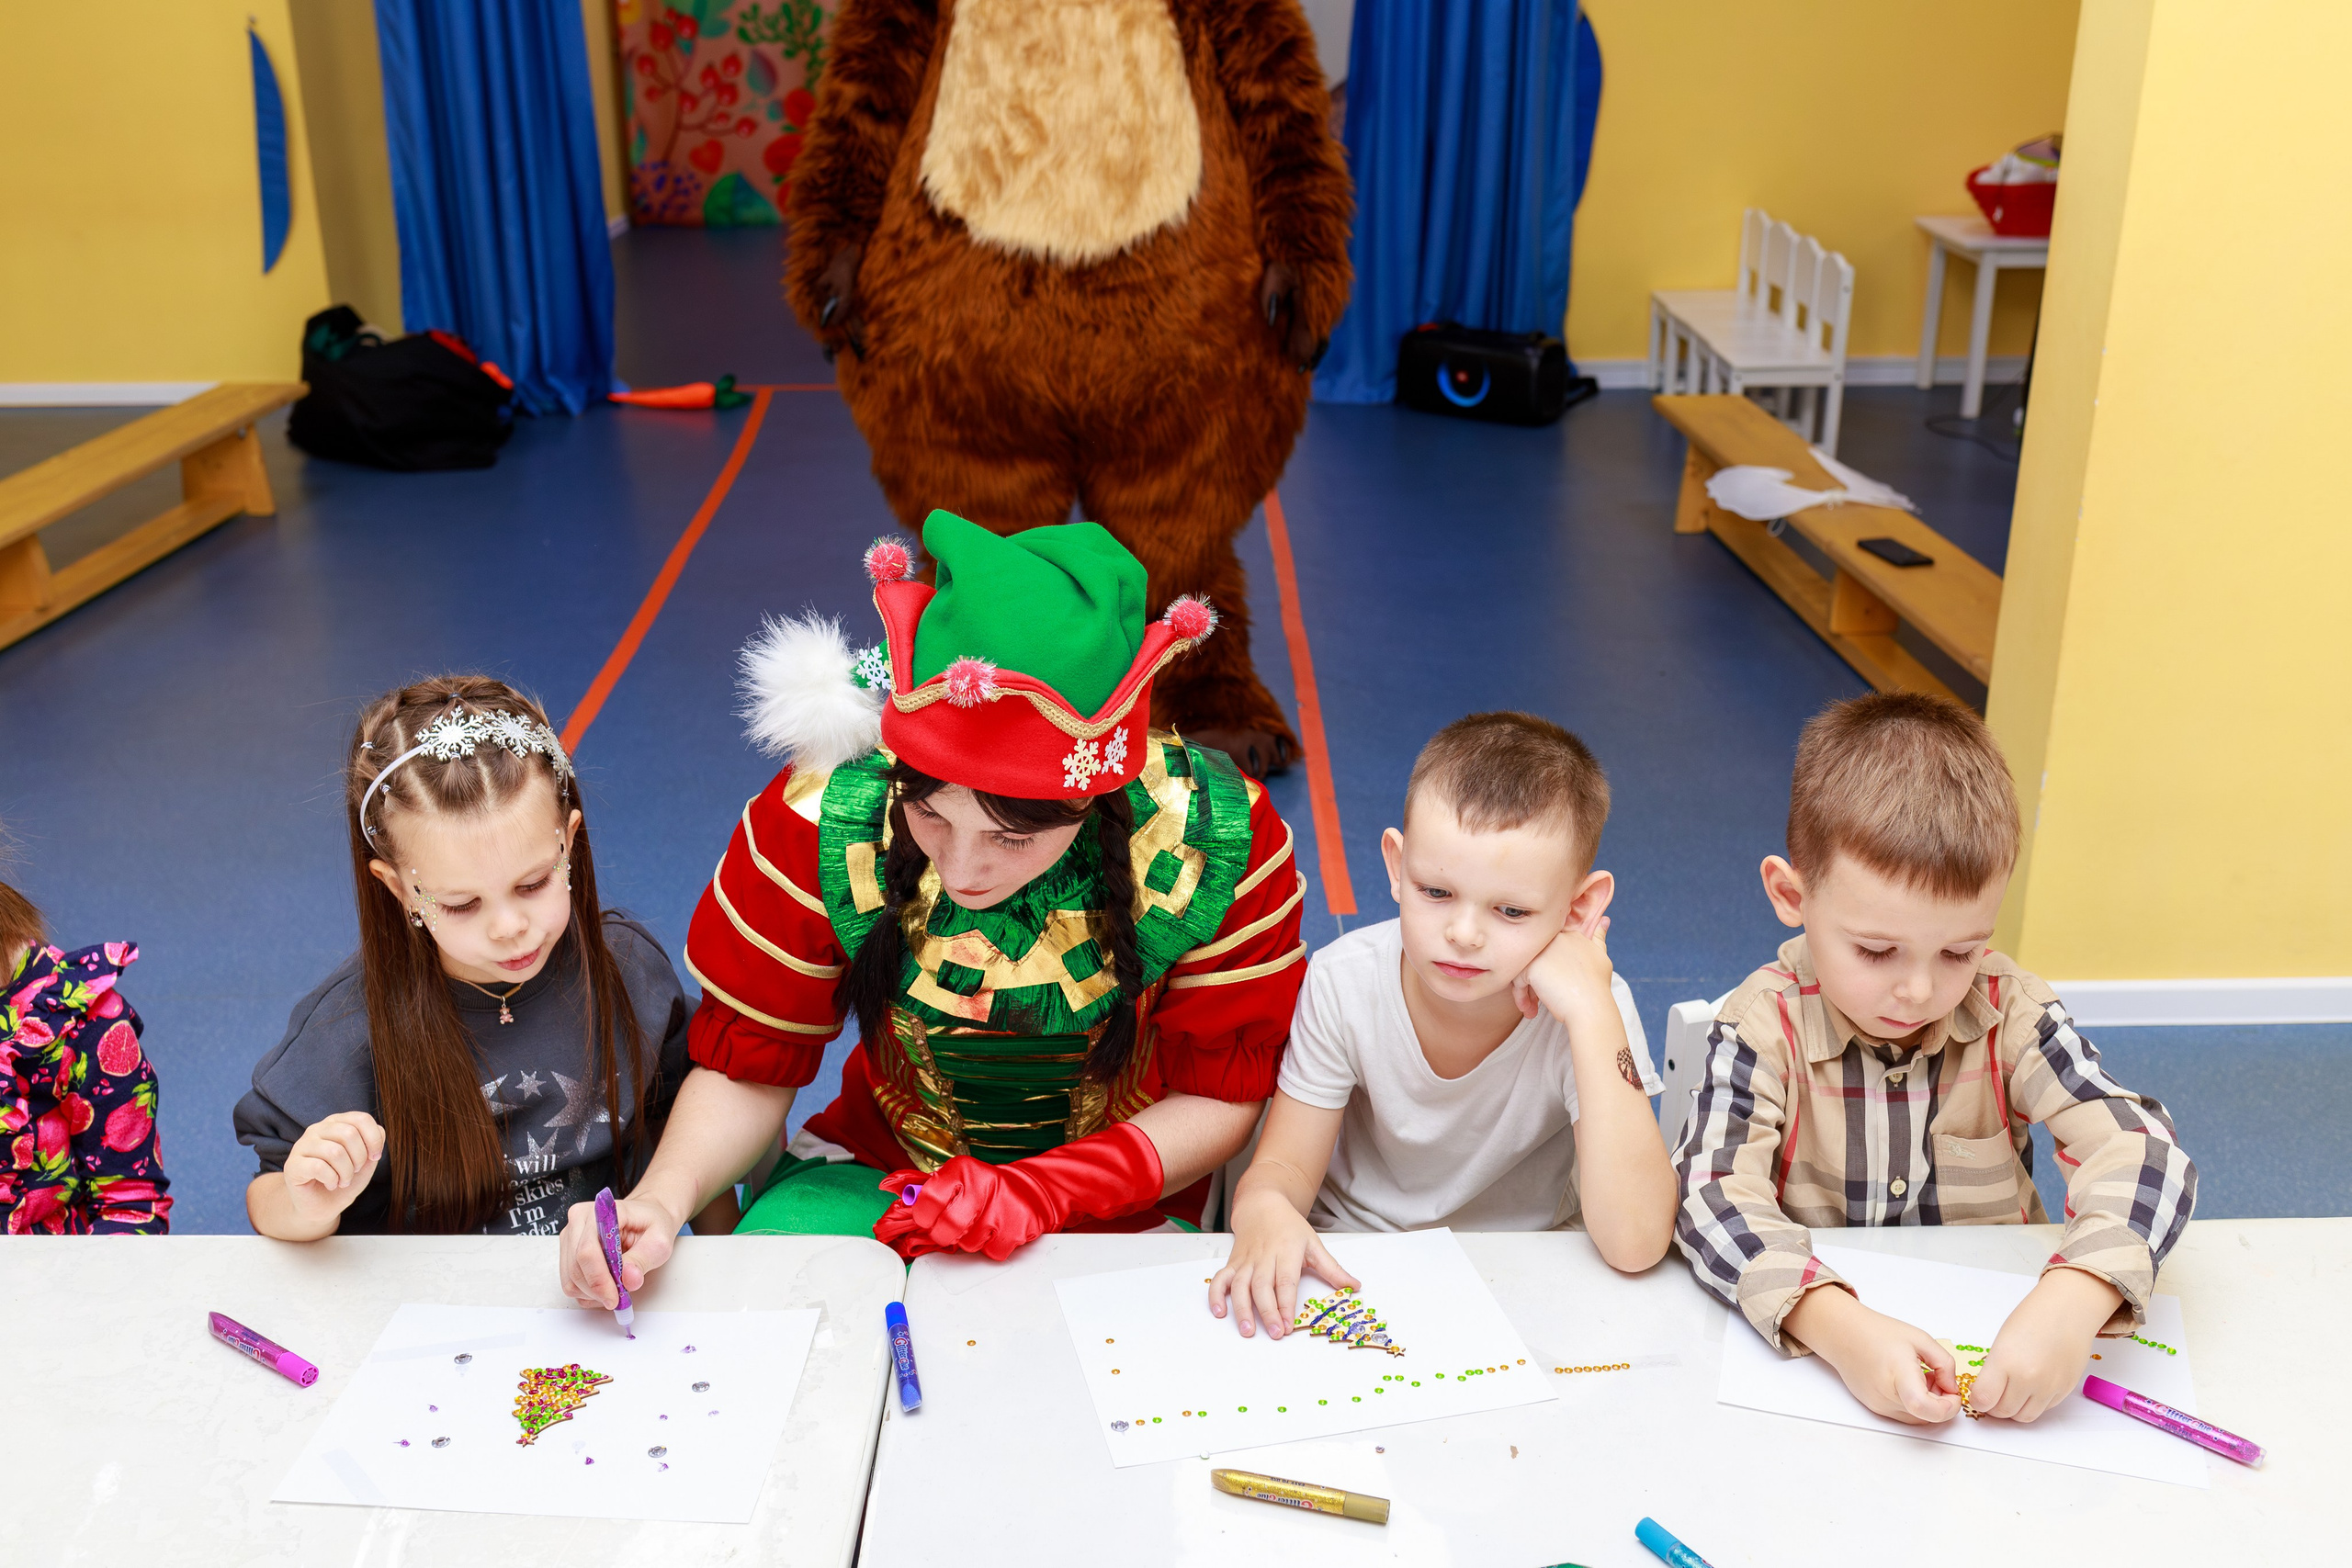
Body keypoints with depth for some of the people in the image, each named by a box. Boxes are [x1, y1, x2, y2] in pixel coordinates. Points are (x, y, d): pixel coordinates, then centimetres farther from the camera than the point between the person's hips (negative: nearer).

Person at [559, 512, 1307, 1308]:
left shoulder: (1216, 840, -24)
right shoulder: (818, 821, -21)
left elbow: (1221, 1095, -12)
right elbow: (746, 1069, -8)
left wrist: (1039, 1193, -25)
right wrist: (664, 1196, -28)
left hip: (1122, 1206, 1)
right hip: (877, 1171, 0)